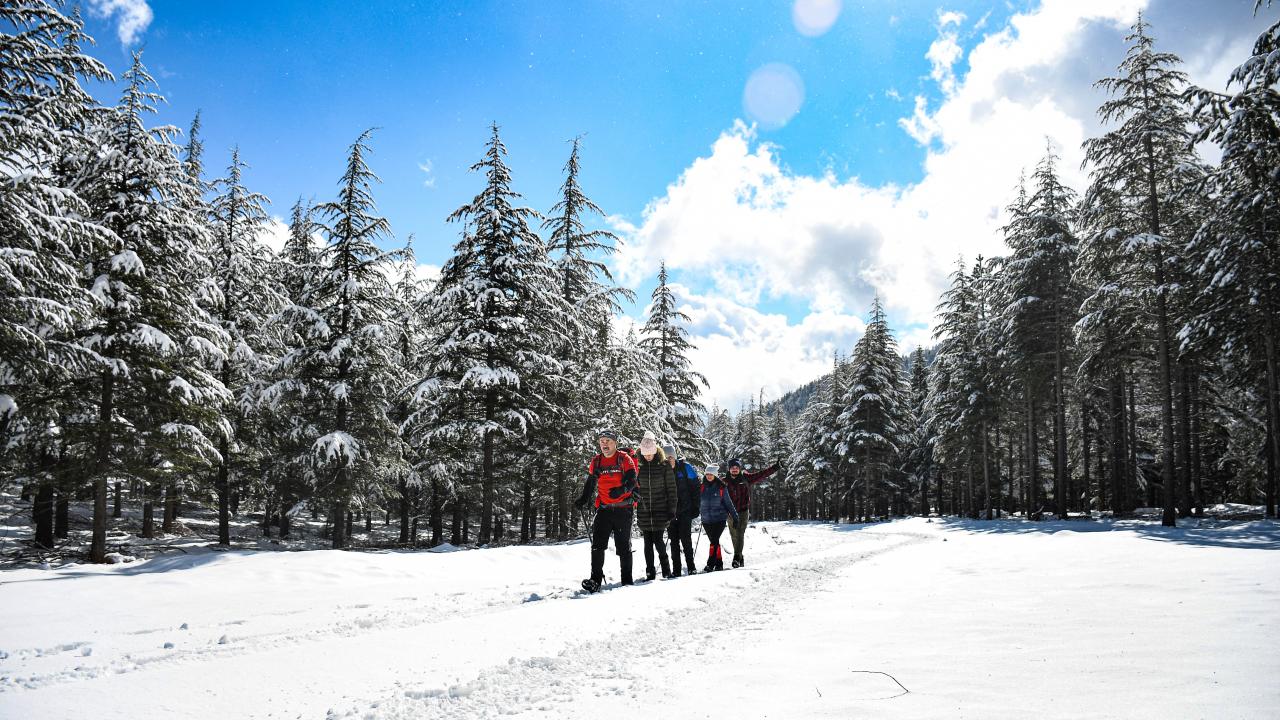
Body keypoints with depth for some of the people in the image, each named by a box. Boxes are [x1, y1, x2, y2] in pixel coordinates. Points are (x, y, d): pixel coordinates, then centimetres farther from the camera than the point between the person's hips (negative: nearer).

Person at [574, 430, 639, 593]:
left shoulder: (624, 459, -1)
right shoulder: (596, 462, 11)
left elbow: (631, 480, -11)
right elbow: (590, 484, 18)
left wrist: (621, 490, -30)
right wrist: (583, 500, 3)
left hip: (623, 508, -3)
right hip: (604, 508, 3)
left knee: (623, 545, 4)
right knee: (597, 543, -10)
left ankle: (627, 580, 15)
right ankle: (596, 579, -9)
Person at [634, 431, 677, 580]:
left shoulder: (664, 465, -3)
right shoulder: (638, 465, 3)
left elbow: (671, 488, -1)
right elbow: (634, 487, 9)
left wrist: (671, 509, -5)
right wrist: (635, 510, 6)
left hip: (660, 510, -3)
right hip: (644, 511, 3)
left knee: (658, 540, -7)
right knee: (648, 543, 5)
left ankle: (666, 570, 10)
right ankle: (650, 572, 12)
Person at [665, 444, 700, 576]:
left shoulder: (685, 467, -4)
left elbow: (695, 487, -2)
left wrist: (695, 507, -7)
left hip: (685, 509, -3)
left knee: (685, 538, -6)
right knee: (674, 540, 5)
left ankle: (691, 566, 4)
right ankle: (676, 569, 9)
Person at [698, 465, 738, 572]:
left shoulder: (721, 487, -2)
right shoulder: (702, 487, 7)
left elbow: (728, 503, 3)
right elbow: (698, 503, 16)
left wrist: (735, 516, 3)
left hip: (719, 519, -4)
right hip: (706, 520, 4)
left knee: (714, 541, -13)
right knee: (714, 541, 9)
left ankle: (710, 564, -13)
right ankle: (719, 563, 17)